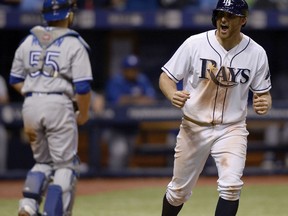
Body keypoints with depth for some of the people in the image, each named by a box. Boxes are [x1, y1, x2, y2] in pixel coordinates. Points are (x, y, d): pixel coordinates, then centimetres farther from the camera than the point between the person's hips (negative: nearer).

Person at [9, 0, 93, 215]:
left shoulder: (28, 42, 11)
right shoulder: (74, 44, -5)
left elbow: (15, 80, 13)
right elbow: (83, 86, -10)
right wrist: (83, 115, 3)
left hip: (30, 106, 5)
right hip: (59, 105, -5)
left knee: (43, 161, 20)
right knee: (65, 165, 5)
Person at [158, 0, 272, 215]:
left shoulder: (256, 53, -9)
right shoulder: (194, 44, -13)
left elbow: (263, 92, 2)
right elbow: (166, 78, -6)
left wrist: (264, 103, -23)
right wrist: (173, 95, -29)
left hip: (232, 129, 0)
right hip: (194, 127, 0)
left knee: (231, 187, -21)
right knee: (179, 190, 12)